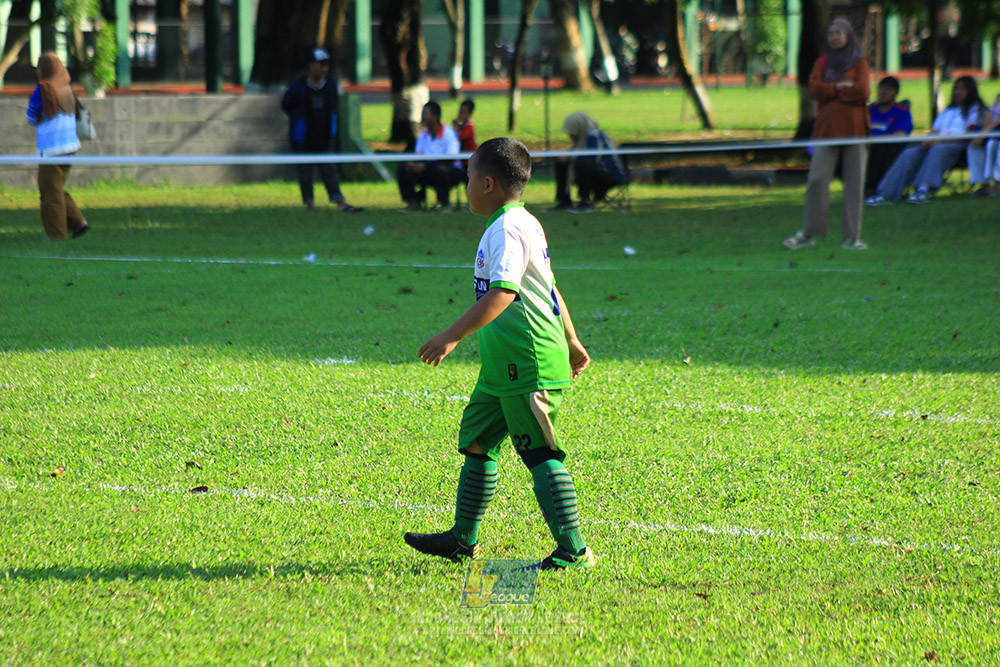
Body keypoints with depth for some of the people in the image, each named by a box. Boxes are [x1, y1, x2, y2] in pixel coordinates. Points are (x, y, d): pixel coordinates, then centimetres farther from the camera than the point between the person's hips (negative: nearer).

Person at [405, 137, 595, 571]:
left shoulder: (507, 230, -17)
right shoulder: (526, 224, 16)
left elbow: (502, 292, -30)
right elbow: (549, 287, 26)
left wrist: (453, 336, -34)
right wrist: (571, 342, 35)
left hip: (528, 364, -11)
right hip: (503, 365, 11)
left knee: (540, 455, -8)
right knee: (476, 442, 16)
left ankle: (572, 549, -5)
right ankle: (464, 539, 25)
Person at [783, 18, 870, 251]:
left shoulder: (859, 62, 8)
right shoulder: (822, 63, 14)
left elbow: (863, 92, -7)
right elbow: (814, 90, -3)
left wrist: (829, 91, -3)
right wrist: (841, 86, -7)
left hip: (854, 127, -1)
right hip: (827, 129, 1)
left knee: (854, 182, -3)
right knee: (817, 179, -7)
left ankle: (851, 236, 0)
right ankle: (807, 234, -2)